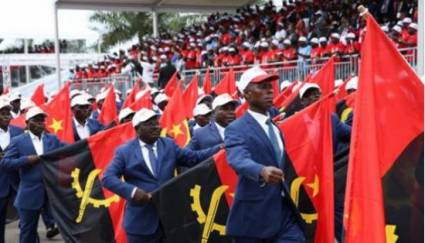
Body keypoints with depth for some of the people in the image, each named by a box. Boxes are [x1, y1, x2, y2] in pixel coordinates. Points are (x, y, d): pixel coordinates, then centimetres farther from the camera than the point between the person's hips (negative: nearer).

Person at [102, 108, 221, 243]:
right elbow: (108, 177, -9)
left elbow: (194, 157, 7)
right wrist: (132, 191, -24)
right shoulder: (125, 151, -1)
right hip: (141, 221, -3)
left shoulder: (169, 145, 10)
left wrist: (220, 149, -6)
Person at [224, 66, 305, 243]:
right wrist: (262, 171, -46)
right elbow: (239, 160, -29)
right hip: (253, 217, -6)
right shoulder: (237, 129, -8)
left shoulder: (276, 126, 16)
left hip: (286, 213, 6)